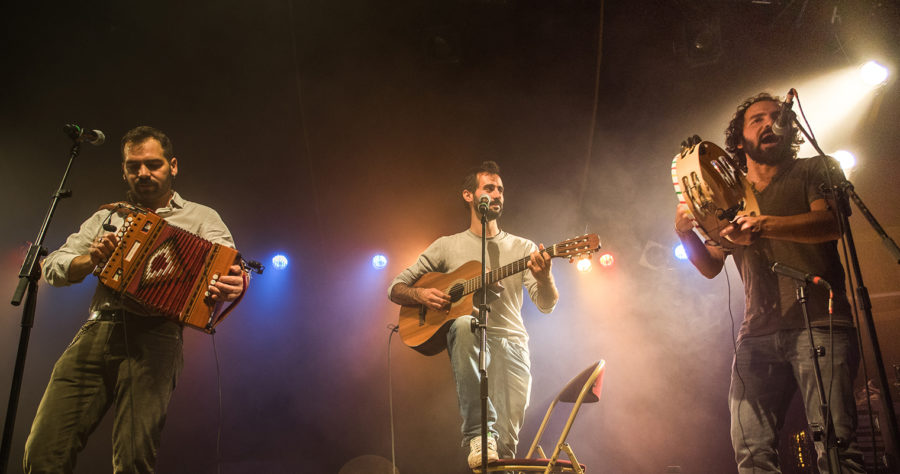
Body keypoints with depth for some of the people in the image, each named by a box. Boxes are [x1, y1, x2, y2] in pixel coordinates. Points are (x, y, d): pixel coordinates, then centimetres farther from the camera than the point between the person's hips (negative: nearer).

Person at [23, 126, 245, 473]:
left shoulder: (201, 218, 15)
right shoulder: (107, 218, 27)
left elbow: (228, 266, -1)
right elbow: (52, 268, 22)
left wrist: (232, 285, -26)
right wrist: (91, 259, -1)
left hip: (153, 338, -3)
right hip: (97, 334, 4)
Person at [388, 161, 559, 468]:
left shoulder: (522, 248, 12)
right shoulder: (448, 246, 11)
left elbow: (546, 305, 1)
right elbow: (396, 289, 13)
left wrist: (544, 277, -21)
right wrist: (420, 295, -10)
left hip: (510, 342, 1)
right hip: (467, 339, 0)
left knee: (505, 444, -17)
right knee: (465, 324, -38)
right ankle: (478, 434, -33)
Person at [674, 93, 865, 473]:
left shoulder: (814, 171, 13)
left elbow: (831, 223, -8)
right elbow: (711, 267, 21)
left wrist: (761, 224, -25)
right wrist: (685, 233, 1)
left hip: (818, 323, -3)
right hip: (758, 333, 3)